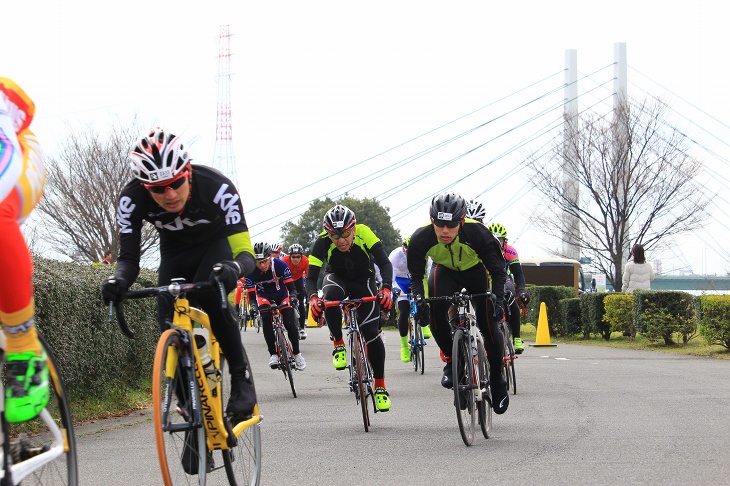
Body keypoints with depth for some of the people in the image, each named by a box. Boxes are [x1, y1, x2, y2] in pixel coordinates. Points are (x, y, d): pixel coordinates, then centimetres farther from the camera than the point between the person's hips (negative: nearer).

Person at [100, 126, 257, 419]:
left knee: (211, 296, -33)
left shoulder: (216, 187, -38)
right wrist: (118, 280, -51)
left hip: (216, 244, -3)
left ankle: (241, 379, -18)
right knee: (171, 327, -14)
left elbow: (245, 252, -39)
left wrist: (233, 269, -64)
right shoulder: (132, 200, -31)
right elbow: (129, 257, -26)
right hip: (175, 253, 3)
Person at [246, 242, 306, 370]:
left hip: (282, 295, 0)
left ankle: (296, 353, 6)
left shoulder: (280, 265, -31)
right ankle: (273, 354, -17)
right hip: (264, 297, 0)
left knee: (290, 324, -15)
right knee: (266, 319, -26)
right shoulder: (251, 271, -29)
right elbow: (251, 294, -24)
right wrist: (254, 307, -44)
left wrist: (293, 297, -47)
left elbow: (291, 287, -26)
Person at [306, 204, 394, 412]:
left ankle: (380, 387, 3)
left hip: (363, 280, 0)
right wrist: (313, 297, -52)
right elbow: (311, 277, -31)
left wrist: (386, 289, -52)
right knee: (331, 295, -37)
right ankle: (339, 346, -16)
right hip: (337, 277, 0)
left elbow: (385, 263, -34)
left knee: (371, 332, -11)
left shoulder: (364, 234, -32)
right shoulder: (322, 242, -30)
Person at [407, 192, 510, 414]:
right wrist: (418, 297, -38)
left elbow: (498, 270, -27)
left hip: (476, 271, -1)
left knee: (488, 325, -10)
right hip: (445, 271, 1)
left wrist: (497, 299, -43)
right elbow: (416, 274, -18)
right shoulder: (421, 238, -32)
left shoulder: (477, 233, -37)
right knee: (435, 309, -28)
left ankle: (497, 380, 12)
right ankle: (451, 359, -5)